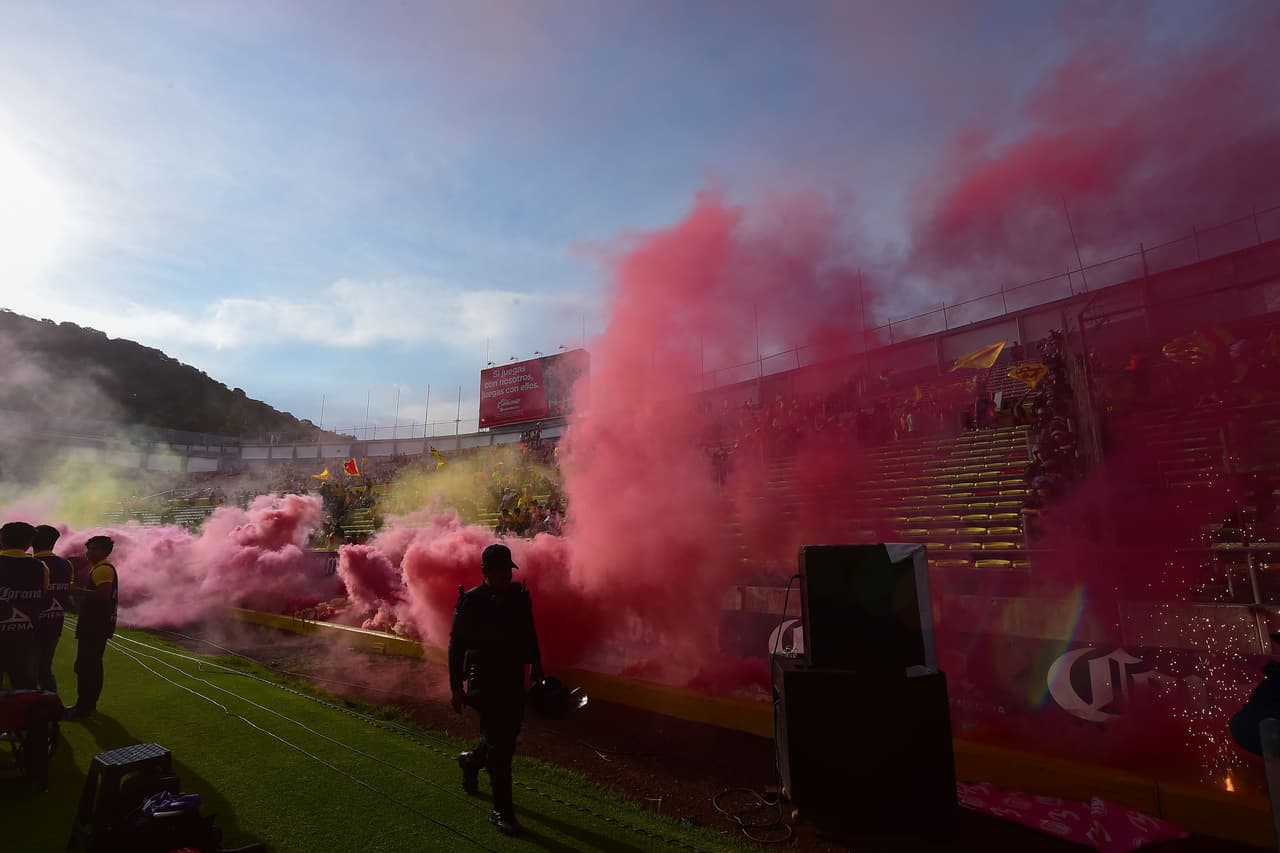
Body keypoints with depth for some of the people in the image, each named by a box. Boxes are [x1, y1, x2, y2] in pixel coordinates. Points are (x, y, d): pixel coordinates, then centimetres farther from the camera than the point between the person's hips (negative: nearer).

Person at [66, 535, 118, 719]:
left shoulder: (103, 569, -16)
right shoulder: (100, 568, 18)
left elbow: (104, 594, -28)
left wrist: (78, 591, -22)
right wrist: (80, 591, 14)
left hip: (96, 625, -11)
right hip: (96, 624, 11)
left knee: (84, 665, -7)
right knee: (92, 664, 16)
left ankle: (83, 707, -2)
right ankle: (89, 703, 24)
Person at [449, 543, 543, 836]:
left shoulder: (520, 597, 1)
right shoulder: (472, 602, -13)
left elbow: (530, 636, 11)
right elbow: (457, 646, -9)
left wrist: (537, 670, 11)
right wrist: (456, 688, -10)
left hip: (514, 679, 5)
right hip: (485, 681, -5)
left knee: (507, 735, 15)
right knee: (499, 745, -3)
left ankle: (471, 760, 46)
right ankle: (502, 811, 11)